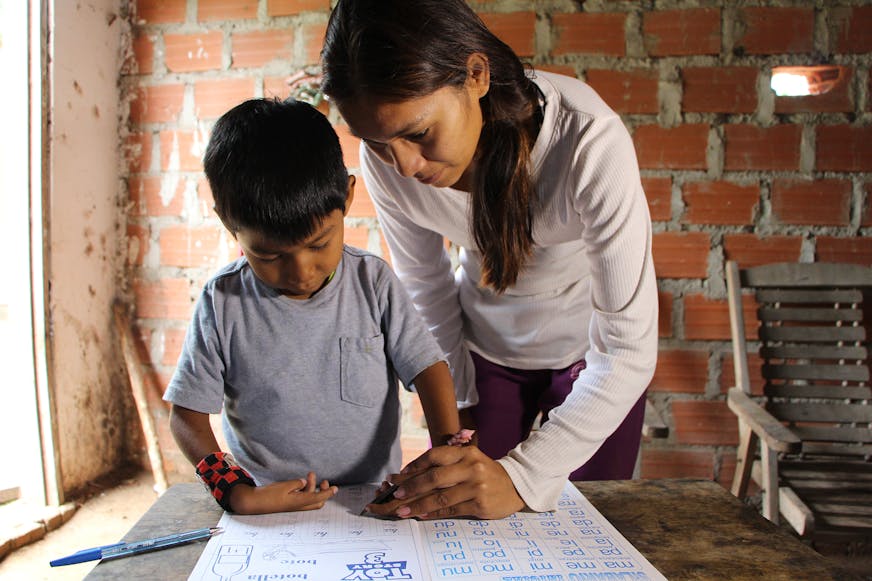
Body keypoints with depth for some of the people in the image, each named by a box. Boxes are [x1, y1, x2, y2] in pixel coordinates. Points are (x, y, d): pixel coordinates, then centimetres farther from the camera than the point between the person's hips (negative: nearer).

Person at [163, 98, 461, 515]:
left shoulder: (374, 282, -4)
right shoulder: (223, 303, -5)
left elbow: (428, 367, 0)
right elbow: (187, 413, -1)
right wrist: (238, 493, -15)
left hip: (375, 504, 0)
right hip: (268, 511, 1)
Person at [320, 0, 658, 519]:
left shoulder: (590, 142, -35)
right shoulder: (386, 161, -23)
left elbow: (628, 349, -31)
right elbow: (427, 288, -6)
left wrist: (524, 475, -39)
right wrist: (459, 403, 1)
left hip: (591, 346, -2)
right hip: (484, 344, 3)